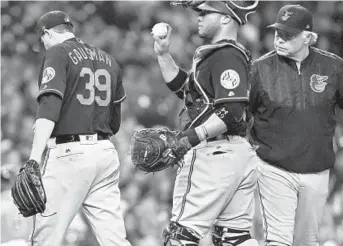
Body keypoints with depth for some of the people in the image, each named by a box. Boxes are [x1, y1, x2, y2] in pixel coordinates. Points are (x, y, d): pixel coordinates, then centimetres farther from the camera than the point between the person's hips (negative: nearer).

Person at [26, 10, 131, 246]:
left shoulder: (58, 53, -3)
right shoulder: (108, 59, 18)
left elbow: (49, 108, -17)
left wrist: (33, 160, -24)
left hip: (69, 153, -7)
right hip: (106, 152, 7)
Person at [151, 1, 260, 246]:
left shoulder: (226, 55, -13)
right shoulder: (214, 53, 19)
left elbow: (231, 112, -23)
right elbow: (183, 87, 26)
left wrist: (193, 137, -20)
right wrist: (163, 54, 18)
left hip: (213, 154, -10)